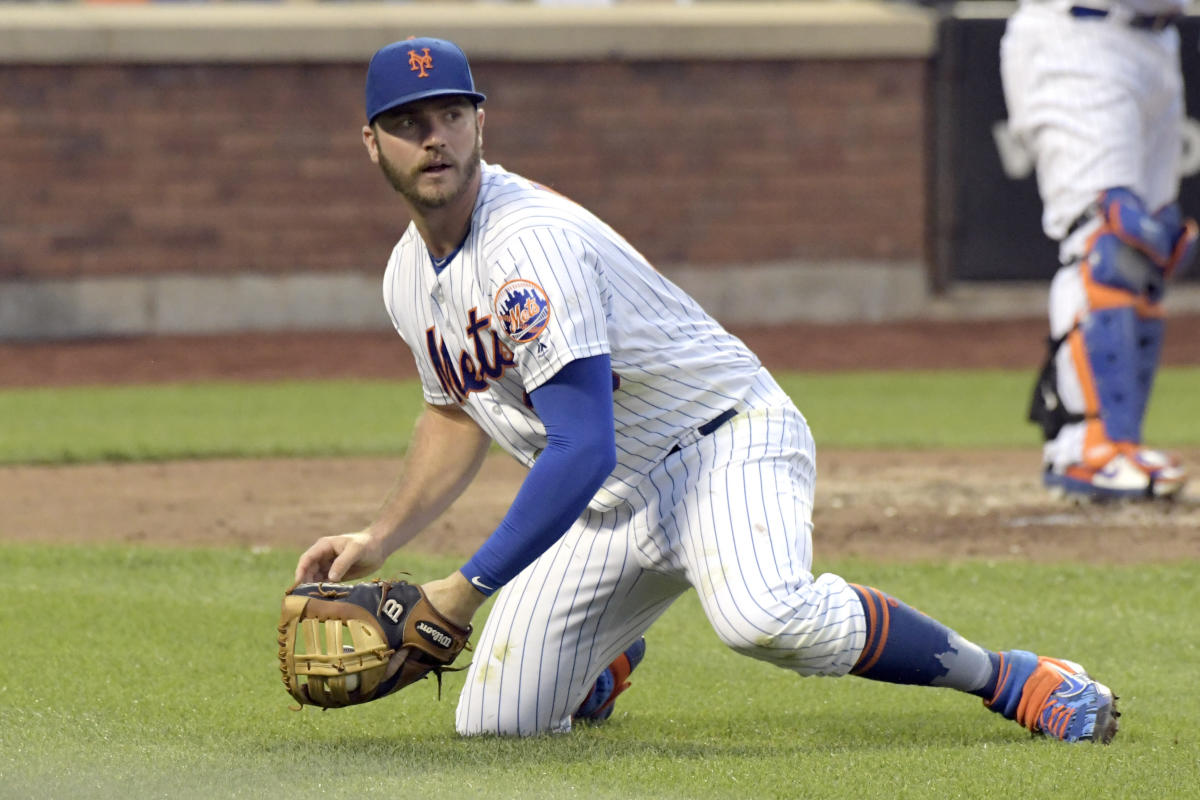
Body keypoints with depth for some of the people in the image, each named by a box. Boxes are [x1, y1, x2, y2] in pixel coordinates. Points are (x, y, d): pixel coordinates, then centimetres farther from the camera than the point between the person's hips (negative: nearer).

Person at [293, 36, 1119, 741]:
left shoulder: (530, 244, -23)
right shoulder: (409, 276, 5)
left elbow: (583, 450, -31)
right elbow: (458, 413, 26)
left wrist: (470, 586, -33)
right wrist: (379, 541, 16)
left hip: (725, 443, -8)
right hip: (608, 501, 8)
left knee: (762, 613, -40)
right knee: (494, 722, -1)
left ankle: (1006, 676, -23)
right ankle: (604, 660, 36)